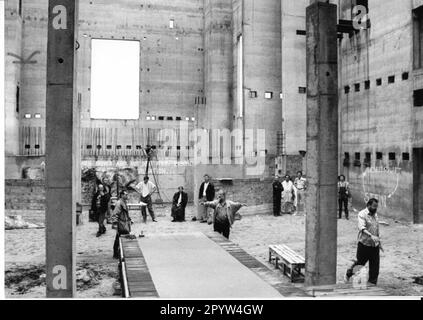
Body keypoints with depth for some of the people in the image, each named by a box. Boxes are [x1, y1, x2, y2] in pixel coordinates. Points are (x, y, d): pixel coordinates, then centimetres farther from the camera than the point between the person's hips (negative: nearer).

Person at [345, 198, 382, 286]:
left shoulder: (375, 214, 12)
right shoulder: (362, 214, -12)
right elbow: (362, 228, -28)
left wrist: (379, 242, 21)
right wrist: (371, 236, -42)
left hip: (375, 246, 6)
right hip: (364, 245, -6)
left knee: (375, 267, 4)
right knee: (360, 263, 8)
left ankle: (372, 284, 14)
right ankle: (349, 273, 35)